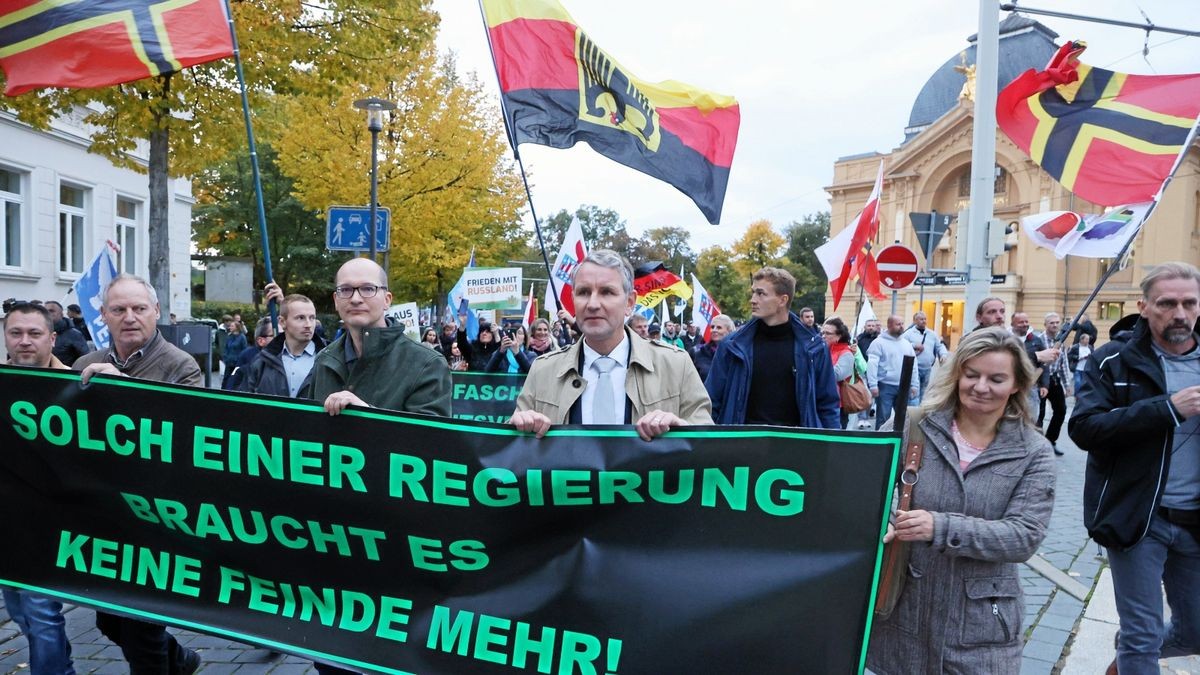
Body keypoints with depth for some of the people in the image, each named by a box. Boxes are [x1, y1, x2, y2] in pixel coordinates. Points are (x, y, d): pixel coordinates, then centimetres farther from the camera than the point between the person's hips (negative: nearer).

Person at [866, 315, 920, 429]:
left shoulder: (907, 344, 14)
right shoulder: (879, 342, -5)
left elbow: (913, 365, 17)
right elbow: (872, 365, -12)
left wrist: (914, 385, 11)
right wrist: (873, 385, -20)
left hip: (903, 387, 6)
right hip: (885, 386, -5)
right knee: (883, 417, -2)